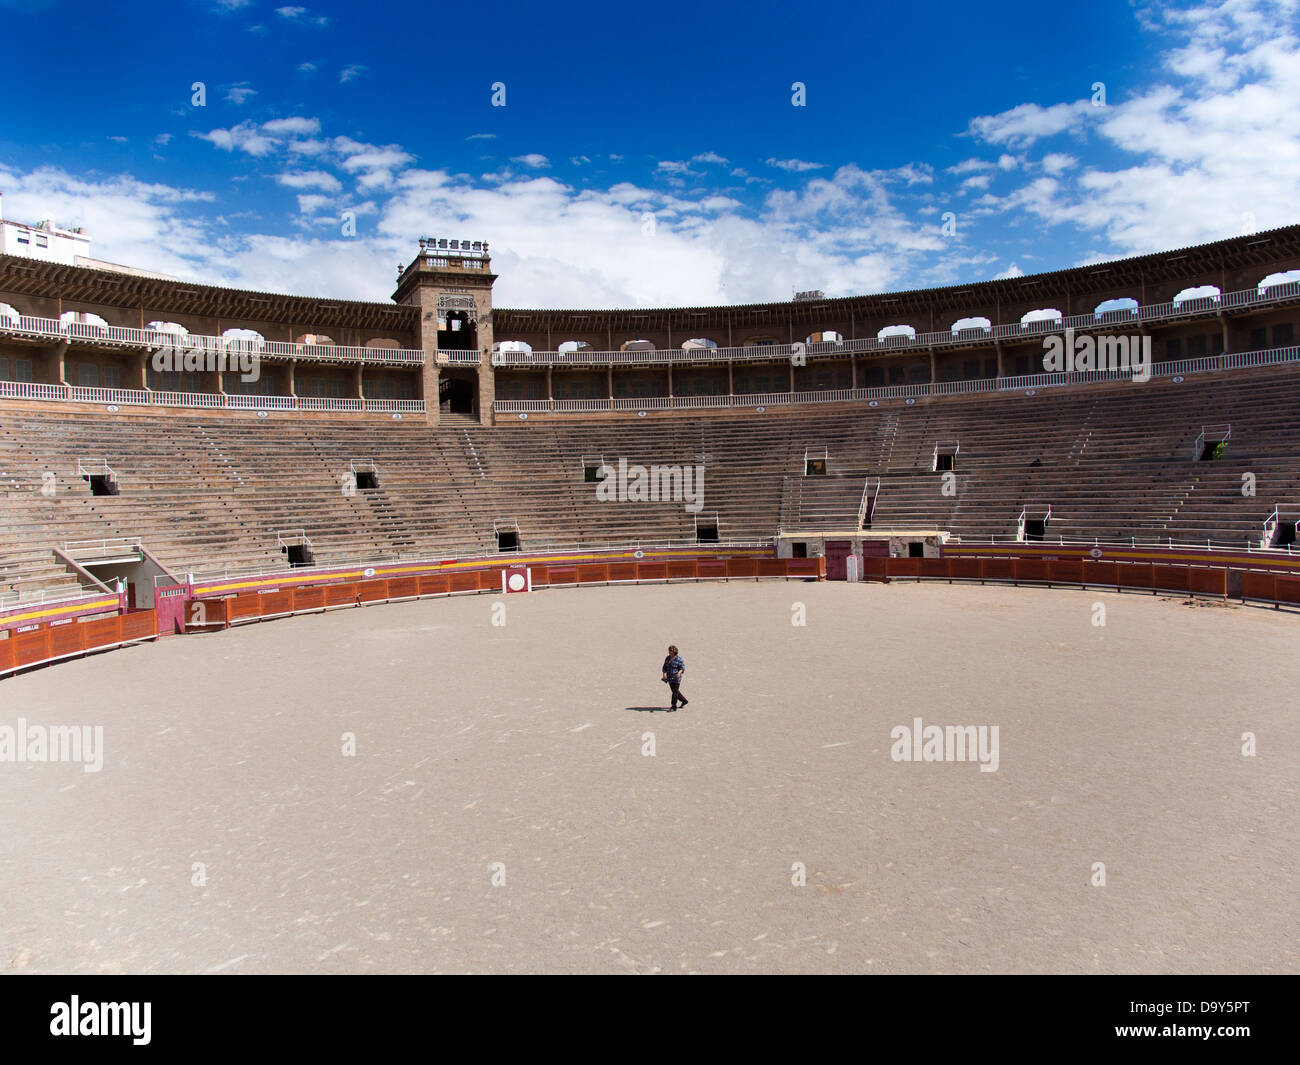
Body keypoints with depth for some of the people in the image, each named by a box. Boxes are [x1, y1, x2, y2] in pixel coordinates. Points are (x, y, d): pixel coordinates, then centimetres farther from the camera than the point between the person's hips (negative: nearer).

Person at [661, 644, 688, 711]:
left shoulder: (678, 659, -11)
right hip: (670, 678, 7)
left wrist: (679, 672, -31)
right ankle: (684, 700, 31)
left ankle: (674, 706, 0)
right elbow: (665, 667, 8)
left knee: (675, 691, -6)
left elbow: (682, 667, -12)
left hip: (676, 678, -7)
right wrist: (664, 673, -11)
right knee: (674, 691, 15)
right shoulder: (667, 658, 7)